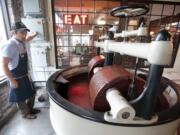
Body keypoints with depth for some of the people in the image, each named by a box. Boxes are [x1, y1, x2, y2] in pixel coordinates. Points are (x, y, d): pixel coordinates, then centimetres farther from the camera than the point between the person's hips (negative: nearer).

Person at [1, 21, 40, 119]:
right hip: (16, 78, -8)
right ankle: (26, 114, 36)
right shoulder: (9, 46, -24)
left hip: (25, 76, 8)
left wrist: (33, 35, 13)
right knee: (20, 98, 13)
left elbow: (27, 39, 28)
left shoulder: (21, 42, 1)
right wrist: (12, 81, -21)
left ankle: (30, 109, 44)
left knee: (32, 93, 21)